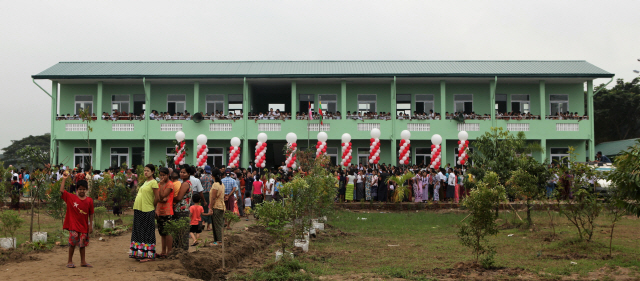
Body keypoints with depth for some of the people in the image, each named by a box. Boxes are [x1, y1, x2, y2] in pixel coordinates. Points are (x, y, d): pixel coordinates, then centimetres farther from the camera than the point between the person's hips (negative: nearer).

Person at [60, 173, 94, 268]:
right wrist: (64, 179, -14)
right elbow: (62, 190, -11)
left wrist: (91, 225, 3)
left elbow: (91, 214, 5)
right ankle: (70, 261, 11)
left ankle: (83, 261, 19)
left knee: (83, 243, 10)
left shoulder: (89, 200, 1)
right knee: (73, 242, -2)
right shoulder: (71, 197, -2)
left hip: (84, 225, 2)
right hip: (73, 225, -2)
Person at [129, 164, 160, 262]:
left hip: (147, 212, -9)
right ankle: (140, 253, 20)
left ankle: (149, 255, 2)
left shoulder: (153, 182, -10)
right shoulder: (145, 182, 16)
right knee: (139, 232, 12)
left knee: (147, 233, -4)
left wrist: (152, 206, -1)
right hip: (139, 210, 9)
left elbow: (157, 198, -13)